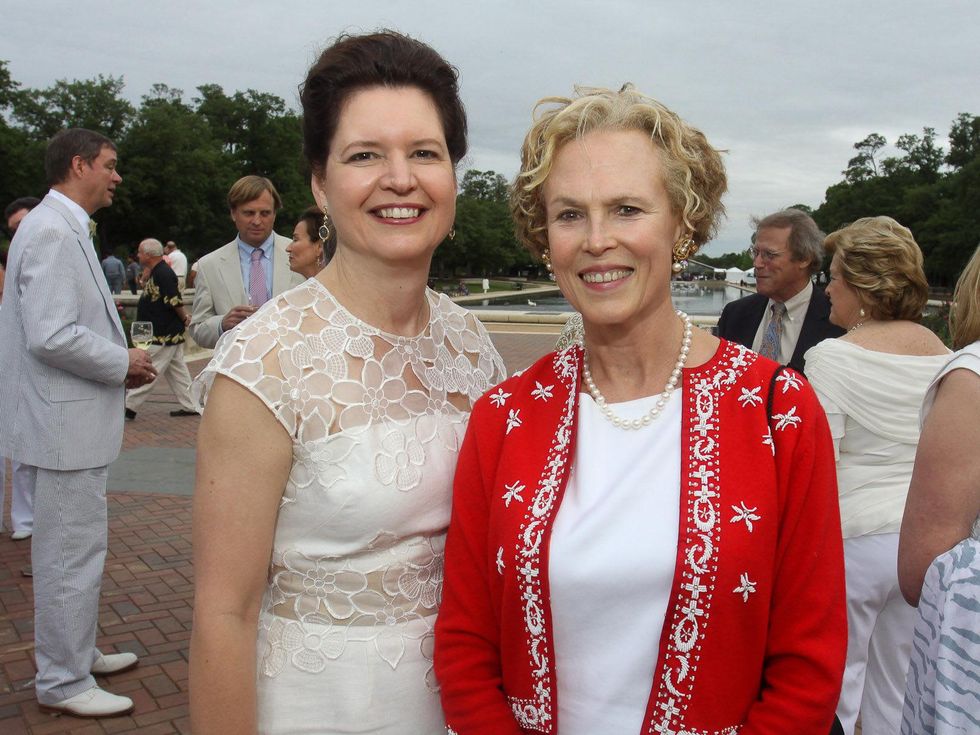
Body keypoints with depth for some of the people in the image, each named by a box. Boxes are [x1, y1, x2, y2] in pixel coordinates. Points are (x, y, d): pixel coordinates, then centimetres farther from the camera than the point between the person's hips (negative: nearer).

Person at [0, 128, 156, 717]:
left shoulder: (66, 229, 14)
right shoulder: (52, 232, -18)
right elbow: (51, 336, -26)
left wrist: (120, 360, 10)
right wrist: (123, 364, -14)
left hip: (76, 421, 11)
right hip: (66, 423, -11)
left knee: (77, 548, 21)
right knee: (73, 554, 1)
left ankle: (77, 653, 36)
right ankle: (63, 682, 15)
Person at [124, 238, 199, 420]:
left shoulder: (163, 273, -18)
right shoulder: (156, 272, 16)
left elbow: (175, 301, -21)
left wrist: (185, 319, -9)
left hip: (164, 336, -11)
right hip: (169, 333, 11)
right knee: (177, 370, 12)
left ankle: (129, 407, 1)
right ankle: (190, 406, 17)